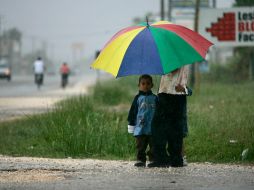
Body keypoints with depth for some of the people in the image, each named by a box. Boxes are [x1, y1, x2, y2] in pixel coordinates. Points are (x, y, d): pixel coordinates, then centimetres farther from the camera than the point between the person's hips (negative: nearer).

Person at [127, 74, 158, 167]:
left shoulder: (154, 98, 8)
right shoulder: (138, 98, 6)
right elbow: (132, 112, 7)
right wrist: (131, 124, 4)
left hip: (153, 128, 1)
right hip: (140, 128, -1)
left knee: (153, 145, 2)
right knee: (140, 146, 0)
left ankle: (153, 159, 9)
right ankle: (140, 160, 4)